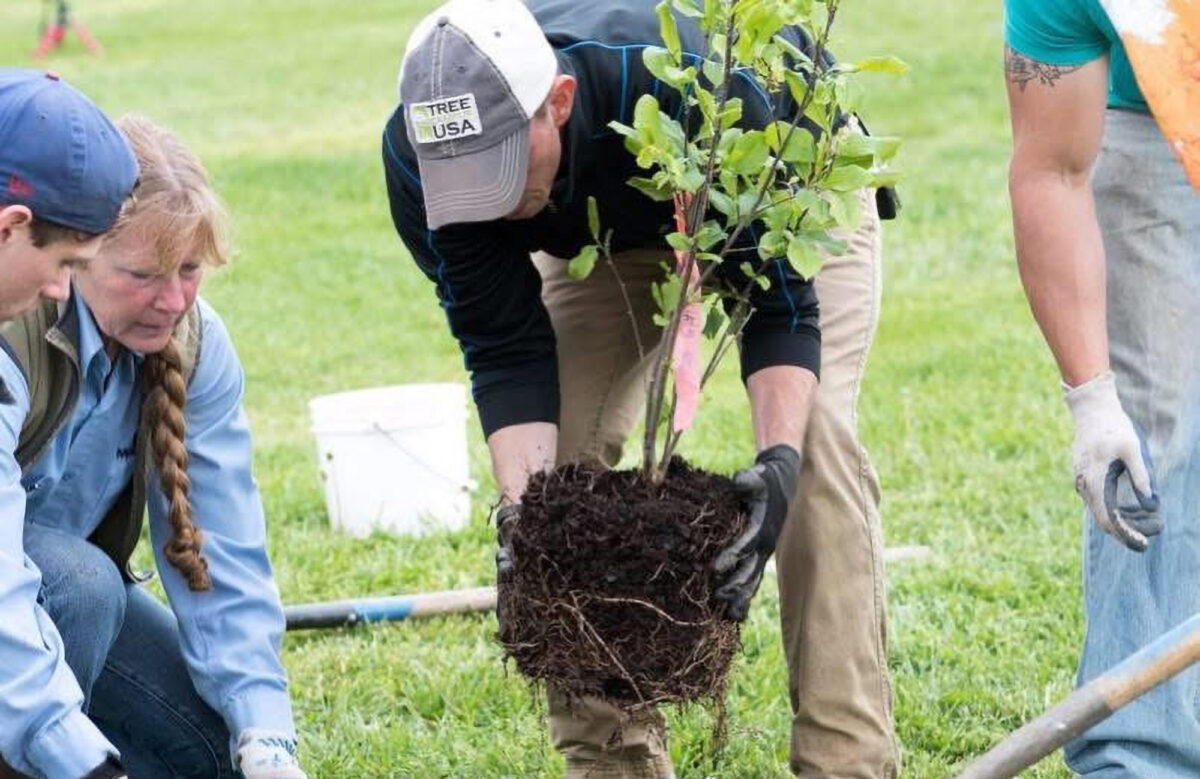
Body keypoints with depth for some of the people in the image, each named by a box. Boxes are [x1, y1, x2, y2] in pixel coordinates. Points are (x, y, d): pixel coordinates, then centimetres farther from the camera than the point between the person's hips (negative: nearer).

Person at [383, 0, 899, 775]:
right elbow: (507, 349, -27)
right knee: (563, 444, -11)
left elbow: (779, 301, -35)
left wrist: (778, 458, -49)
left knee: (815, 435, -22)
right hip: (610, 231, 4)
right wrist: (523, 506, -40)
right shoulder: (421, 156, -33)